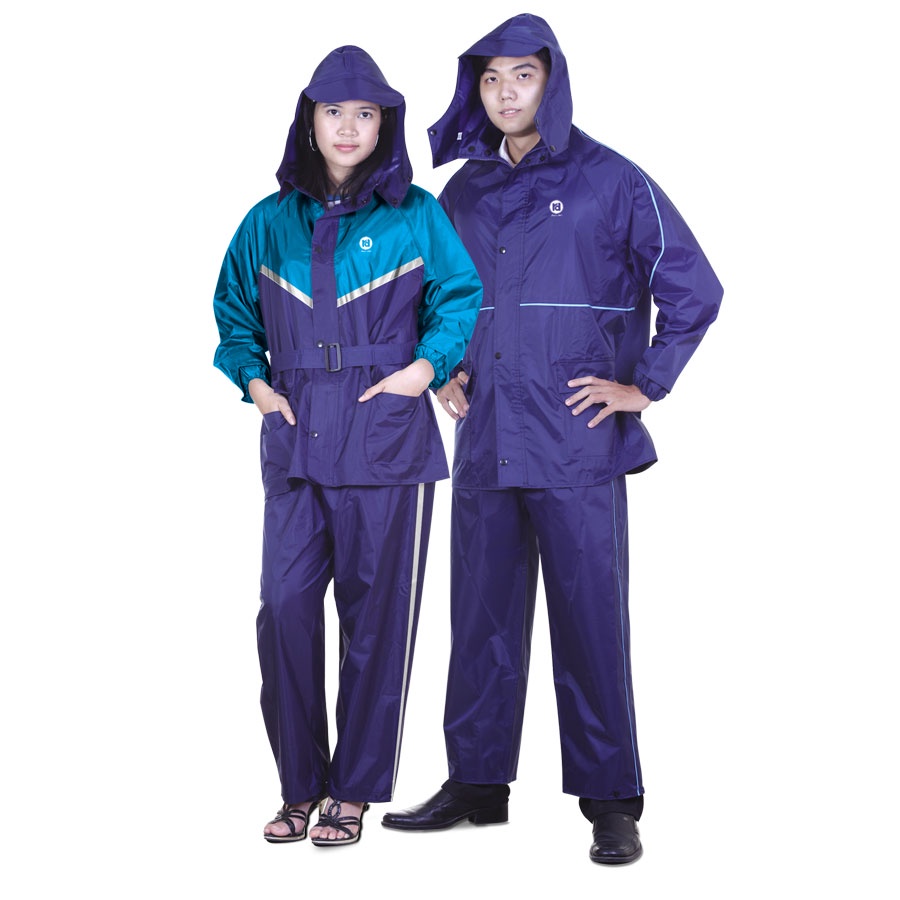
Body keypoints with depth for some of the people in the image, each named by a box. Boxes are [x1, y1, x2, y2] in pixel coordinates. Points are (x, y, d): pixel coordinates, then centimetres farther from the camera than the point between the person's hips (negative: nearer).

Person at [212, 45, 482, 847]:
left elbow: (461, 299, 8)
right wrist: (254, 381, 7)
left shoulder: (416, 216, 2)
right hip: (296, 440, 2)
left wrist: (425, 368, -5)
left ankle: (354, 790, 14)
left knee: (376, 610, 2)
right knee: (285, 605, -3)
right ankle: (301, 783, 13)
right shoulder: (271, 221, 9)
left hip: (387, 439, -2)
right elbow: (234, 308, 20)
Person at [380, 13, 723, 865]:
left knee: (590, 617, -2)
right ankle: (476, 783, 22)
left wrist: (646, 384, -3)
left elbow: (693, 289, -1)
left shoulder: (610, 181, -3)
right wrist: (445, 373, 15)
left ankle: (612, 802, 8)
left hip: (577, 442, -5)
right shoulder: (463, 193, 12)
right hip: (486, 442, 5)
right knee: (481, 613, 10)